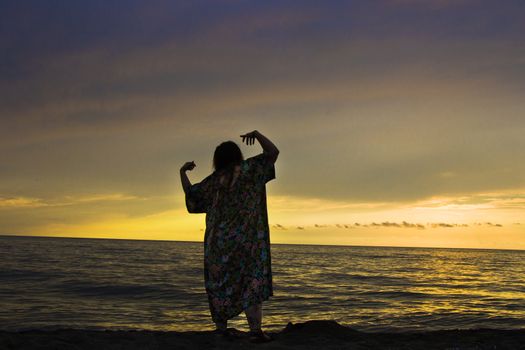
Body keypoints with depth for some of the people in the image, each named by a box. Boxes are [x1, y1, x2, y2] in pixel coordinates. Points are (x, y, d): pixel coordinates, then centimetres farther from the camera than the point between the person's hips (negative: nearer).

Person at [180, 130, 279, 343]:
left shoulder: (214, 180, 7)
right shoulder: (248, 170, -3)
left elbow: (190, 195, 14)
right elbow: (273, 152, -3)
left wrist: (183, 172, 26)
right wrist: (257, 135, 9)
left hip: (218, 240, 4)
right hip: (246, 239, -4)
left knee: (221, 283, 14)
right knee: (252, 283, -4)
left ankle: (221, 327, 18)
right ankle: (255, 330, -13)